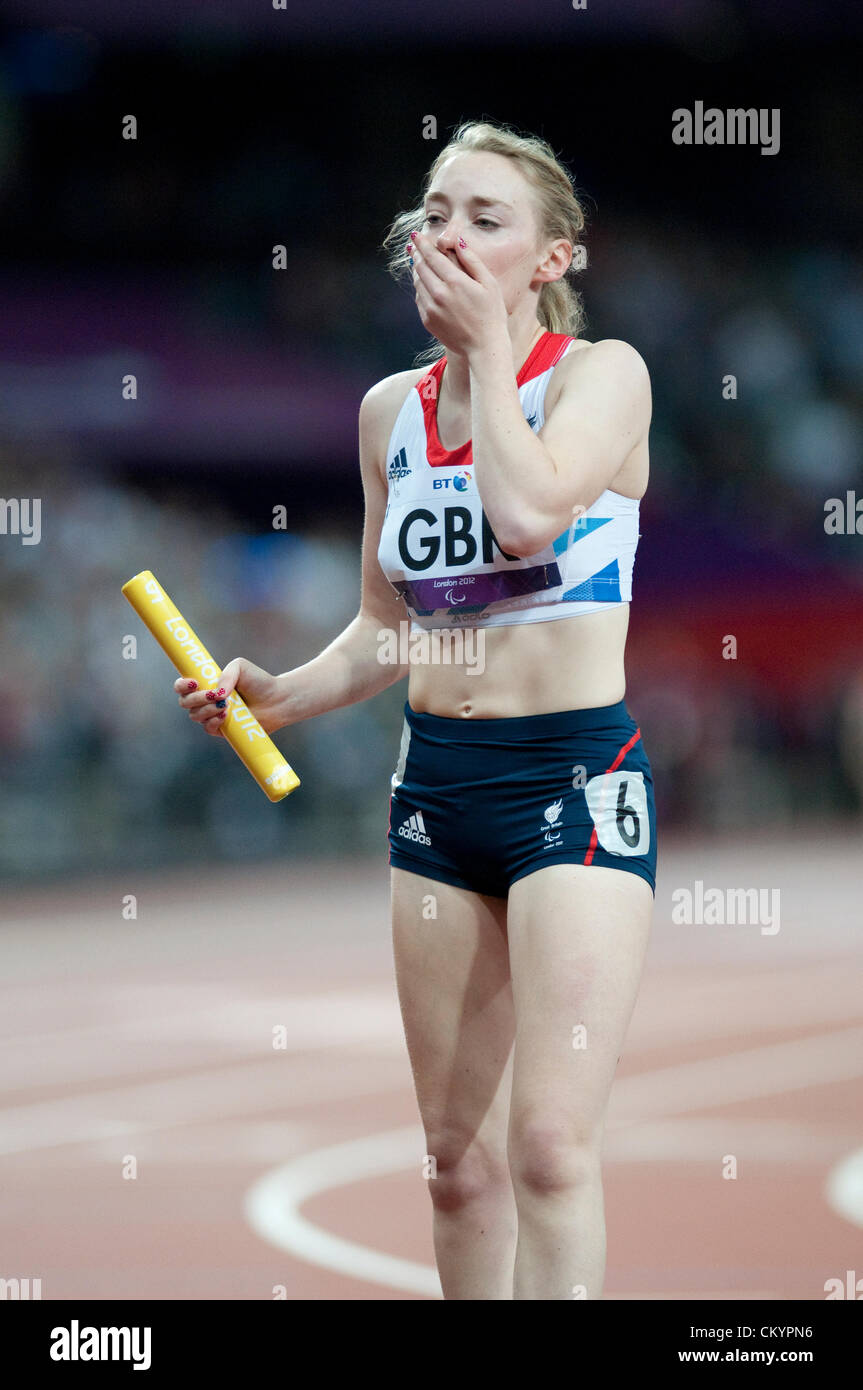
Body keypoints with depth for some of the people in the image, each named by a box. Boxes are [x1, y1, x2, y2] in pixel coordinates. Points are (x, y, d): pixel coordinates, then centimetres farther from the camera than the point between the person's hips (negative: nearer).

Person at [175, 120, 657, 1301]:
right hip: (435, 778, 6)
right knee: (458, 1159, 9)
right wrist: (279, 695, 1)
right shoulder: (392, 409, 10)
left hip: (576, 772, -6)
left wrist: (488, 340, -15)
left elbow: (527, 512, -27)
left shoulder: (603, 373, -7)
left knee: (548, 1142, -16)